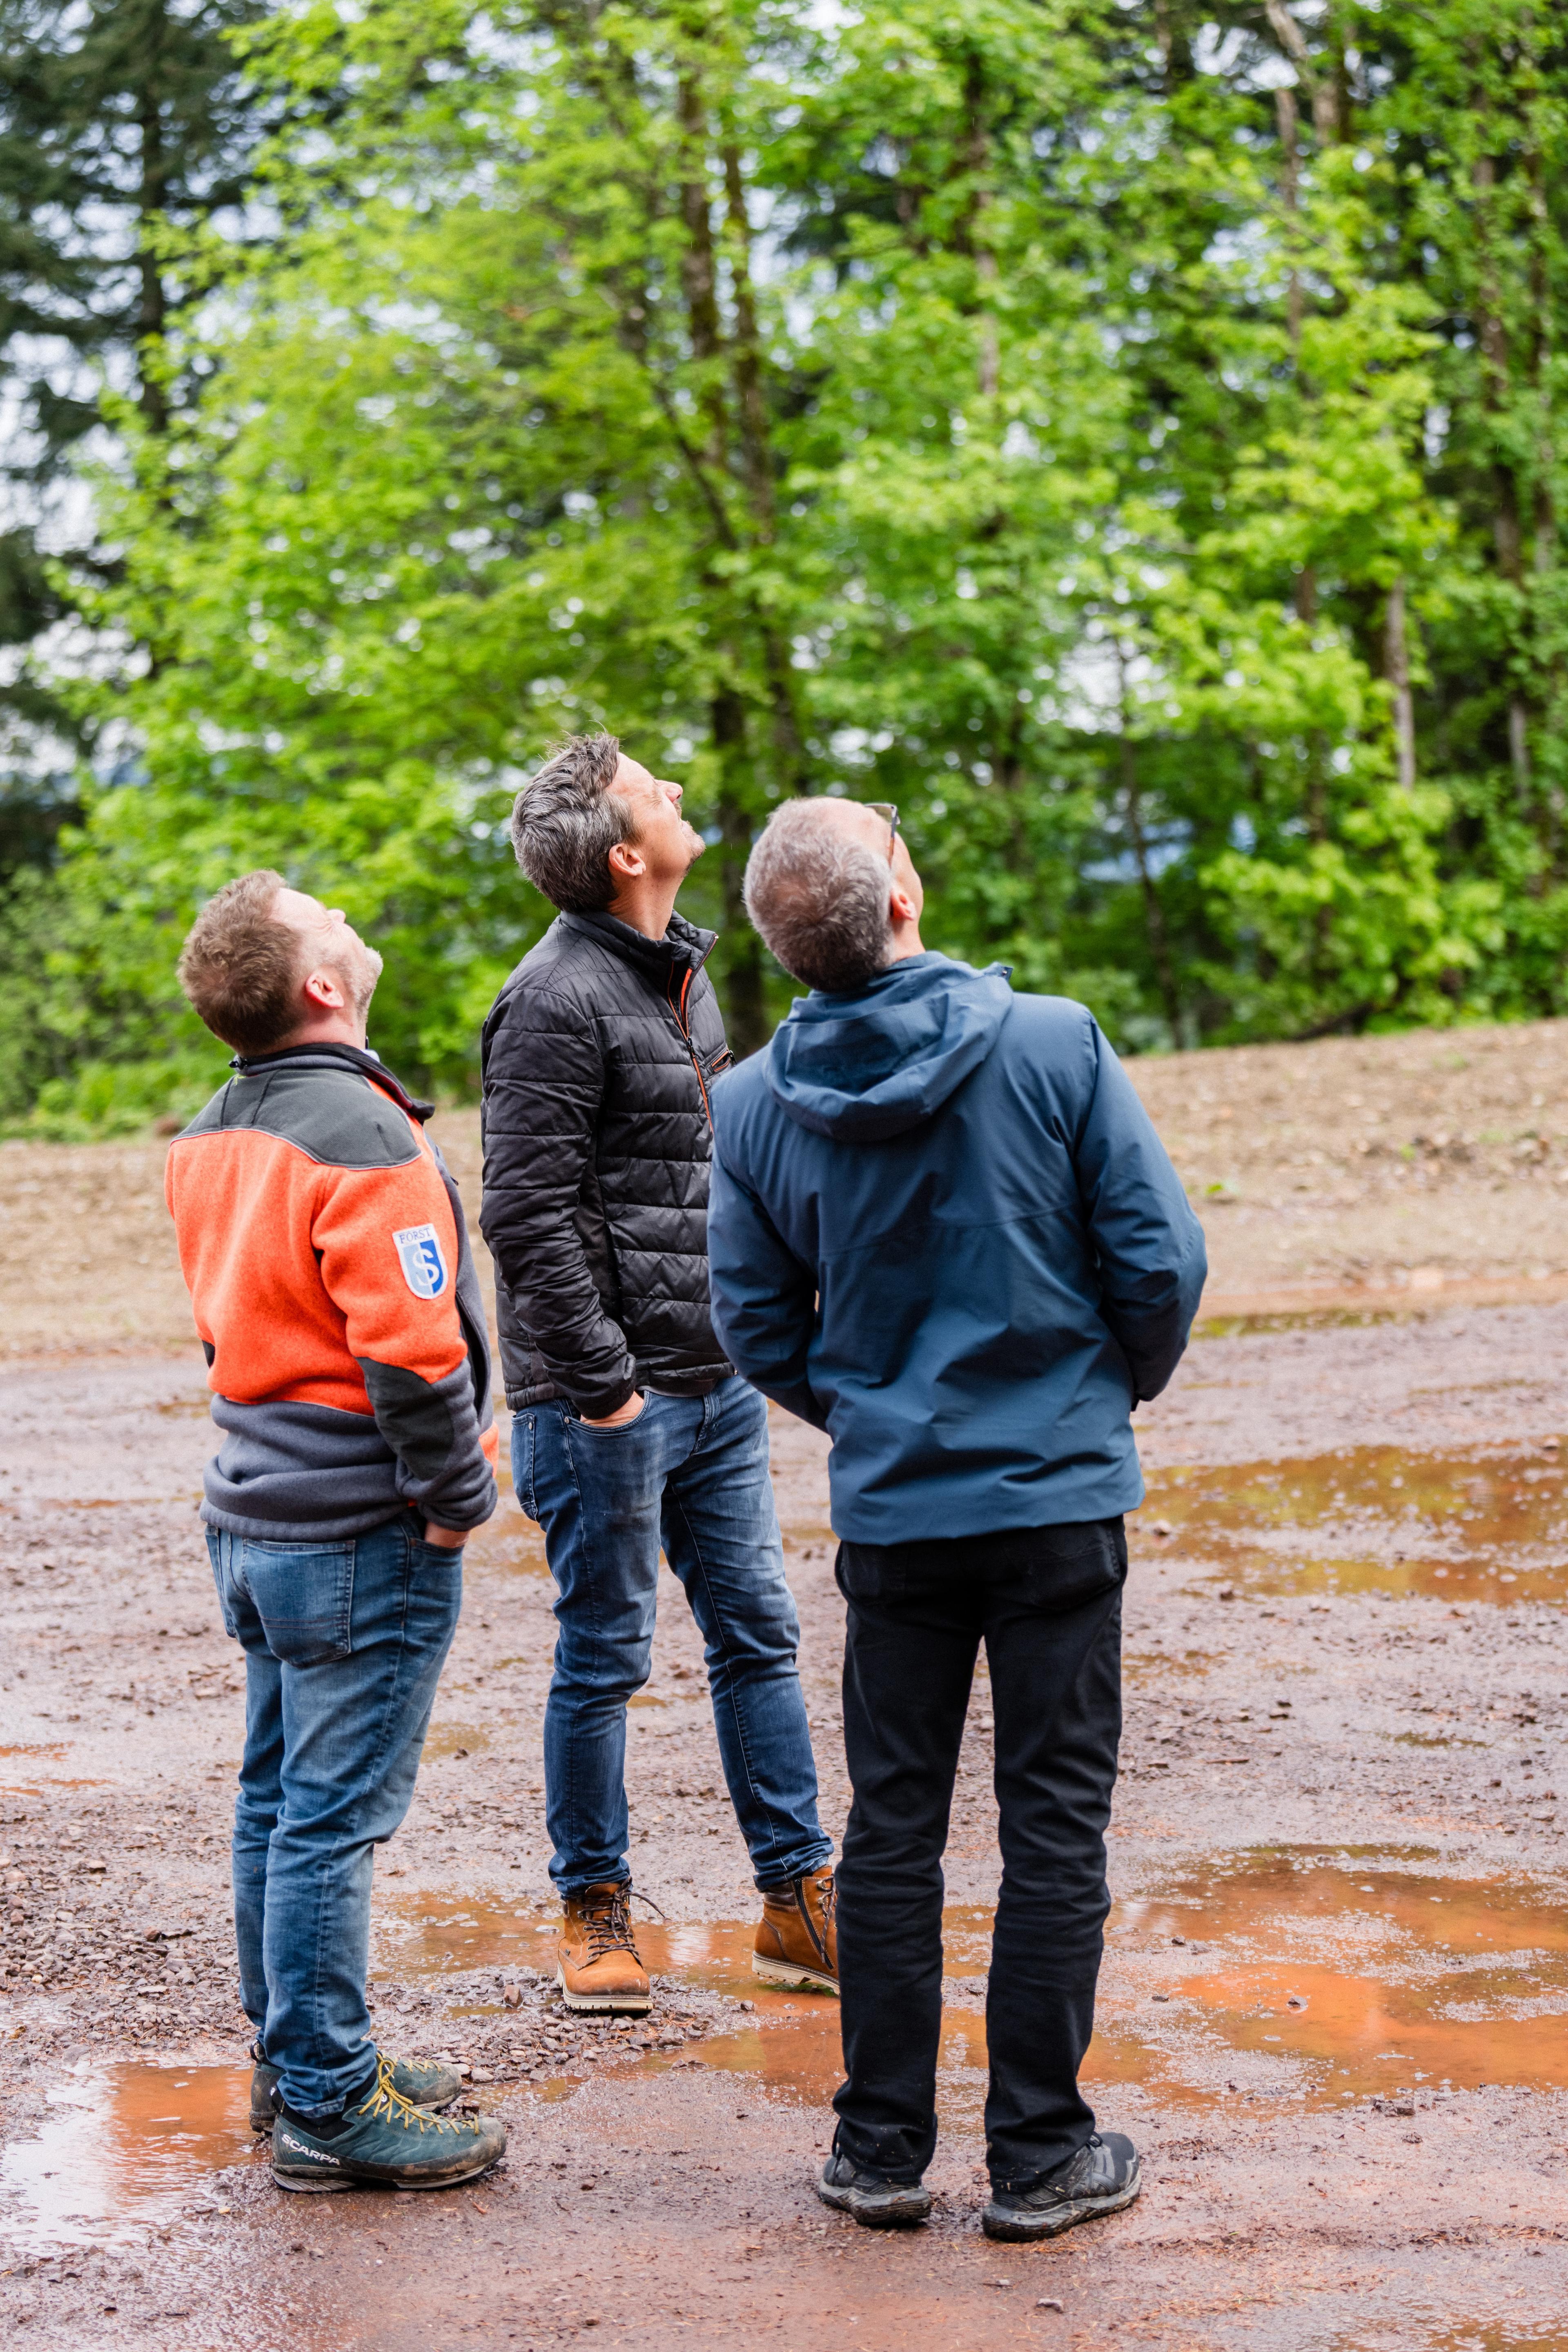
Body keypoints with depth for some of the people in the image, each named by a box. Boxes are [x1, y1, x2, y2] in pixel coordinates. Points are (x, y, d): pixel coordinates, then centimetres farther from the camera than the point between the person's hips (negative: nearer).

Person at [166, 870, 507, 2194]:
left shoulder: (212, 1138, 9)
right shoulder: (360, 1137, -19)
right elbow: (411, 1353, -23)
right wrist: (458, 1502, -9)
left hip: (255, 1517, 9)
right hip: (363, 1535, -9)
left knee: (280, 1801, 16)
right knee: (333, 1819, -3)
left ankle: (294, 2062, 27)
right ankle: (330, 2111, 3)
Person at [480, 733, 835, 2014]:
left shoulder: (684, 972, 12)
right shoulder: (558, 999, -15)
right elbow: (526, 1213, -18)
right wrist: (599, 1379, -18)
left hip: (719, 1383, 8)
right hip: (609, 1398, -8)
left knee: (758, 1633, 11)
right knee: (605, 1657, 4)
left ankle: (801, 1898, 20)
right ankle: (596, 1910, 18)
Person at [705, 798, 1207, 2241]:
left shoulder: (752, 1106, -4)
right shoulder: (1054, 1046, -12)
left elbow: (759, 1329, 4)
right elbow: (1162, 1257, -9)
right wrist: (1125, 1382, 10)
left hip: (890, 1510, 3)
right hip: (1060, 1494, -2)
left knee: (891, 1824, 11)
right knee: (1054, 1826, 5)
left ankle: (882, 2149, 18)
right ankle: (1040, 2158, 12)